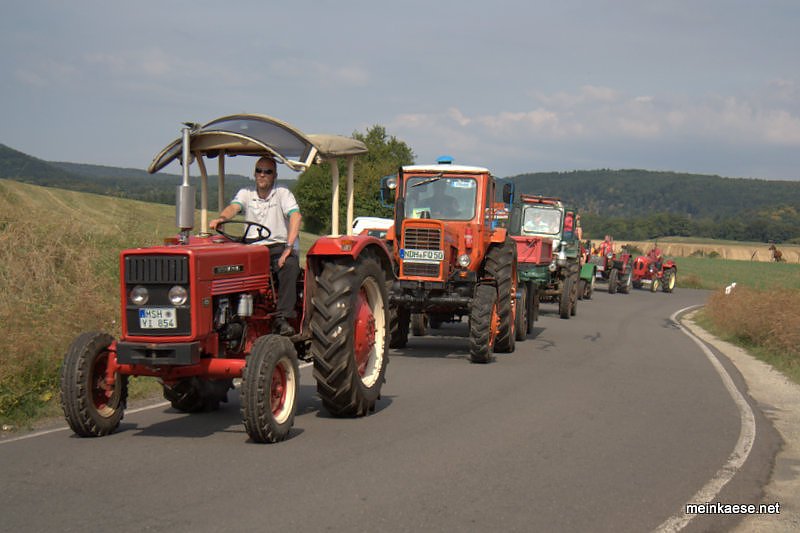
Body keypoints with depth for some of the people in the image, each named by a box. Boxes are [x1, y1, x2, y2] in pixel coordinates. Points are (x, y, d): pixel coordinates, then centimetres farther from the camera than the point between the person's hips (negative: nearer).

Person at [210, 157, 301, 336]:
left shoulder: (282, 193, -1)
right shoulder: (246, 193, 10)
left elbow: (296, 216, -17)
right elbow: (233, 207, -10)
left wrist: (288, 247, -31)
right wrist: (221, 218, -36)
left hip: (279, 247, -3)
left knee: (290, 266, -35)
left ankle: (283, 318, -35)